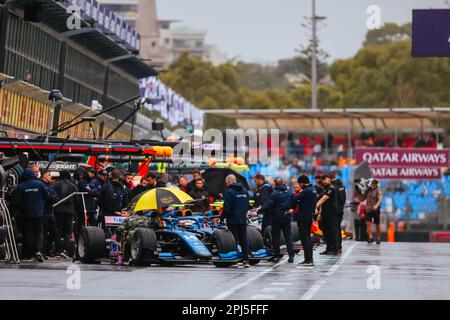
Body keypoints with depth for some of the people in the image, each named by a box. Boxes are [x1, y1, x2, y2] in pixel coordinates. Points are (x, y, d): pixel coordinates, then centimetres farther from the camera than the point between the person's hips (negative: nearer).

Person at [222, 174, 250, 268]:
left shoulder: (229, 192, -12)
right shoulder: (244, 191, 10)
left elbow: (227, 207, -16)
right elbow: (248, 206, 14)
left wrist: (223, 216, -4)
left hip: (233, 220, -6)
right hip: (243, 220, 6)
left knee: (234, 240, -1)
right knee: (243, 240, 9)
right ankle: (246, 260, 6)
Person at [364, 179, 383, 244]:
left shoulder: (378, 191, -4)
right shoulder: (368, 190, 12)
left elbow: (380, 199, -17)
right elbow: (366, 198, 24)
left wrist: (376, 205, -33)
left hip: (376, 209, -4)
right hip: (368, 209, 4)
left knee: (377, 224, 4)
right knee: (368, 222, -13)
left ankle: (378, 238, 13)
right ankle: (370, 237, -18)